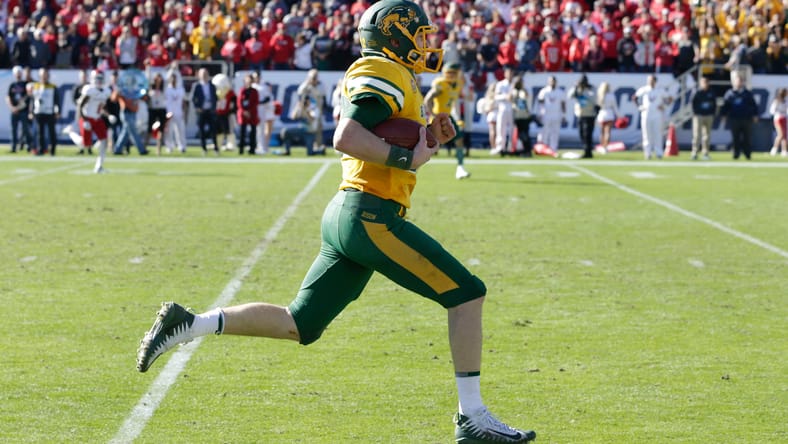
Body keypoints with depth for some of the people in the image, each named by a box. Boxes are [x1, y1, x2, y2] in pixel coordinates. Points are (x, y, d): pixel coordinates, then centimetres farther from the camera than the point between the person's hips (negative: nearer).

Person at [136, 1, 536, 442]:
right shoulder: (385, 75, -8)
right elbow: (346, 137, -21)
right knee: (467, 293, -6)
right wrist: (407, 157, -19)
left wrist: (429, 136, 11)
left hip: (347, 216, 10)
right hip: (371, 217, -10)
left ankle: (188, 324, 8)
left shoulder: (396, 81, 22)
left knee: (300, 325, 12)